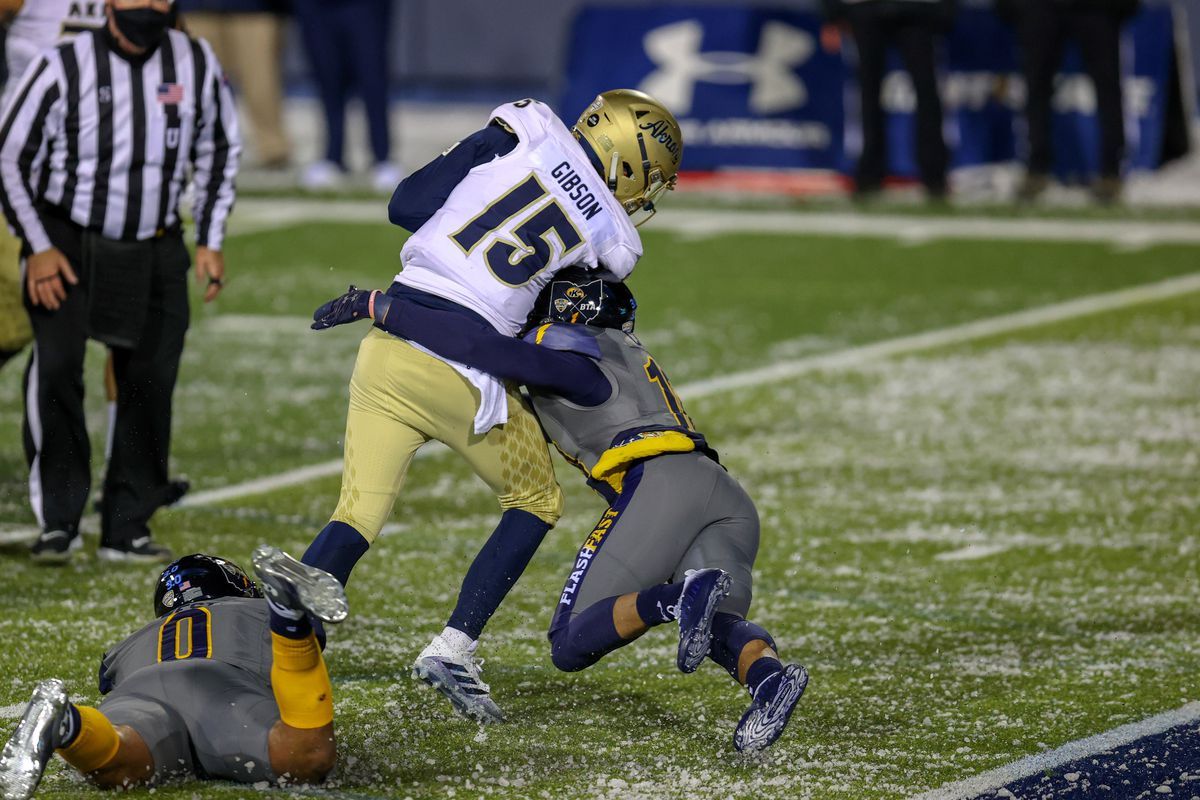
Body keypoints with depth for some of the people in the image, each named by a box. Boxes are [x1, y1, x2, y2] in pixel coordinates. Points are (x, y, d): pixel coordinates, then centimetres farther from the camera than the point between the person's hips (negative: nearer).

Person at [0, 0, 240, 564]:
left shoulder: (196, 64, -3)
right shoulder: (64, 68, -14)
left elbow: (218, 151, 12)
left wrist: (210, 241, 7)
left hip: (155, 252, 3)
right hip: (67, 242, -3)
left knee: (150, 380, 2)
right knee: (56, 363, -21)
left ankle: (125, 531, 16)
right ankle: (58, 520, -10)